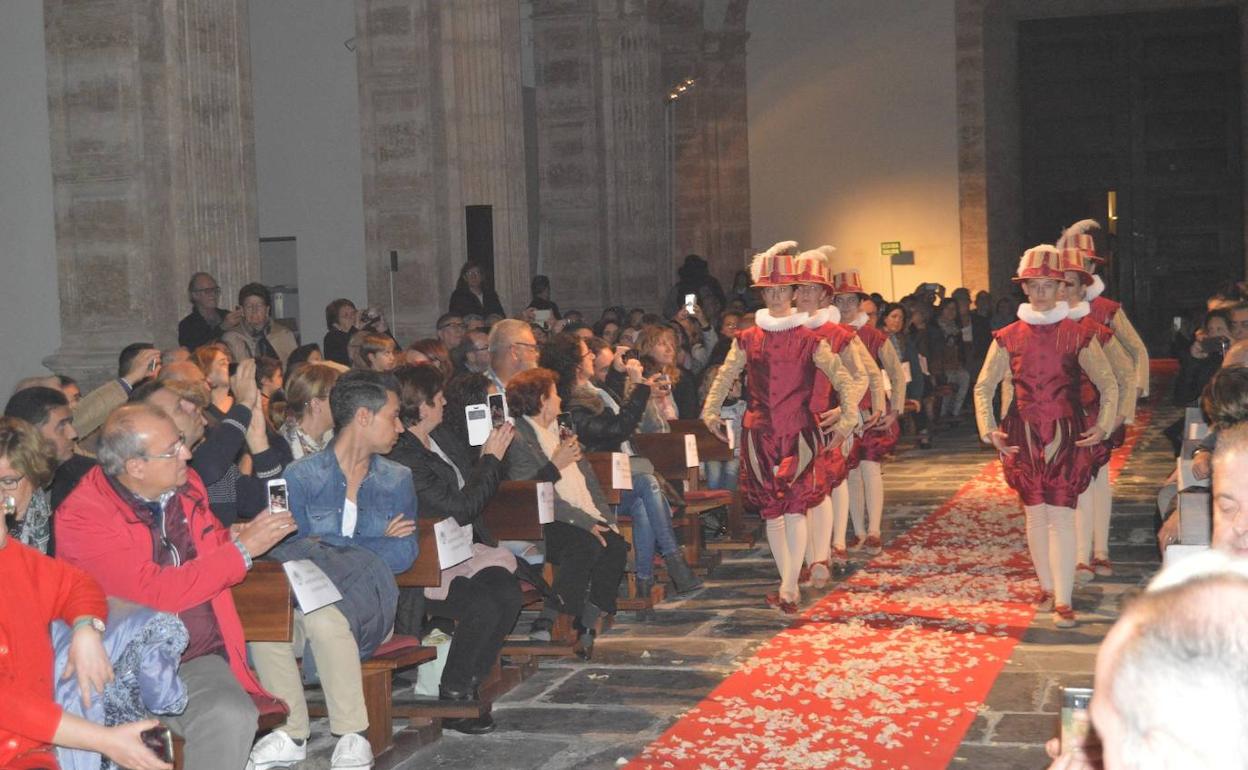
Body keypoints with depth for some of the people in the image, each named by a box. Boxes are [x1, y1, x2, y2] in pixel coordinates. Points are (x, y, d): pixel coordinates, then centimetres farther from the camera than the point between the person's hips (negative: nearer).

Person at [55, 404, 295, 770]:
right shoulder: (81, 517, -11)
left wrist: (247, 535, 5)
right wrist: (241, 550, -15)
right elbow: (154, 593, -19)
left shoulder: (187, 485, 9)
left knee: (231, 718, -27)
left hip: (198, 657, 5)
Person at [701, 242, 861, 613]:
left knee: (795, 509, -14)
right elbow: (723, 378, 18)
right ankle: (790, 586, 18)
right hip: (759, 435, 3)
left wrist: (847, 420, -7)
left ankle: (787, 589, -14)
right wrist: (711, 412, 14)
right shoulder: (747, 339, 7)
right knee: (771, 512, 7)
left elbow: (844, 380, -2)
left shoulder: (809, 339, -1)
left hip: (798, 434, -3)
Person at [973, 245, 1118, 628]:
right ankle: (1048, 586, 24)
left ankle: (1063, 601, -5)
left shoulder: (1078, 335, -1)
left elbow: (1109, 385, 6)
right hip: (1023, 437, 2)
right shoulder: (1008, 337, 3)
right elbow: (983, 387, 10)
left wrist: (1103, 425, -5)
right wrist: (989, 429, -1)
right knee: (1035, 514, 9)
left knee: (1061, 516, -7)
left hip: (1067, 436, -2)